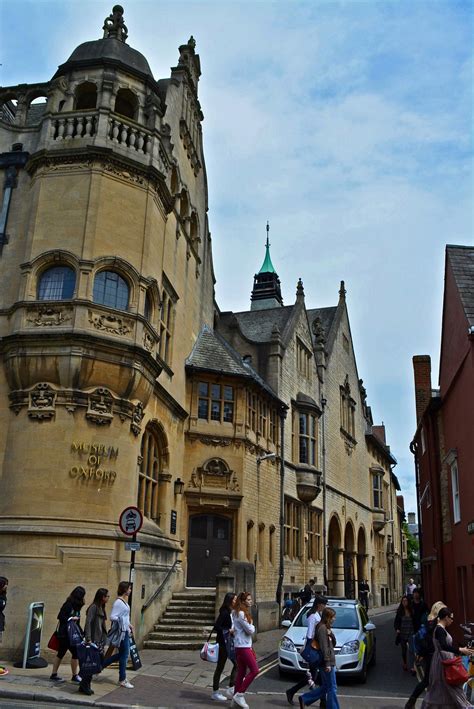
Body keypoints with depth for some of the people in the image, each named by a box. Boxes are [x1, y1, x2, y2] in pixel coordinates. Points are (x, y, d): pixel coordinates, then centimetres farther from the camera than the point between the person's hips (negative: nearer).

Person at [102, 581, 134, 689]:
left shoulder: (124, 601, 11)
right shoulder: (118, 602, -17)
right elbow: (112, 617, -22)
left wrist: (129, 624, 7)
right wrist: (125, 623, -19)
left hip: (126, 631, 10)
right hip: (122, 632, -10)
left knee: (122, 654, 16)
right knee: (124, 655, 0)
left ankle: (101, 665, 27)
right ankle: (122, 680, 13)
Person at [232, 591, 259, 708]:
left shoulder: (241, 613, 15)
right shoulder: (241, 614, -17)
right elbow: (250, 630, -18)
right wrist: (251, 625, 4)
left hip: (244, 646, 10)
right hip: (243, 646, -10)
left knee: (241, 672, 11)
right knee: (254, 670, -8)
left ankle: (237, 698, 15)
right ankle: (239, 694, -3)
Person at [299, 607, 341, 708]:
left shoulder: (326, 628, 15)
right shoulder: (322, 628, -16)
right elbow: (324, 647, -21)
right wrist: (327, 663, -22)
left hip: (330, 661, 10)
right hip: (327, 662, -10)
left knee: (325, 687, 15)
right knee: (332, 688, -1)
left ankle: (304, 699, 19)